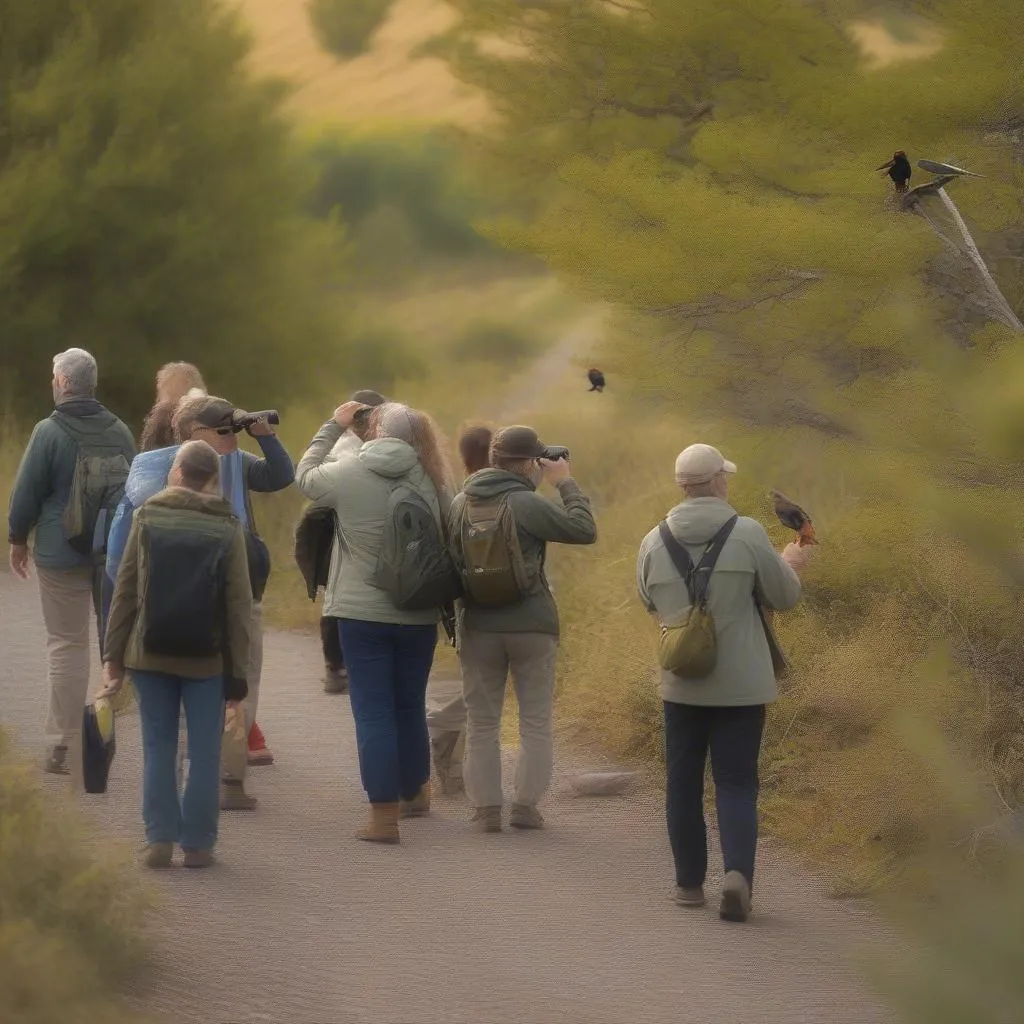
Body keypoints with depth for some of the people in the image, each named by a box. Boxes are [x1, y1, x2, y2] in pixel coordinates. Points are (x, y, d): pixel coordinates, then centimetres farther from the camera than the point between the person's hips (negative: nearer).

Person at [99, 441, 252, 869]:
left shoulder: (147, 518, -1)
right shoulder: (227, 528, -3)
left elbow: (125, 591, -2)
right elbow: (239, 605, -5)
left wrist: (113, 654, 3)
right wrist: (238, 673, -1)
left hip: (150, 655, 1)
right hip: (207, 658, -1)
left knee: (158, 747, 8)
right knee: (203, 751, 6)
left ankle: (159, 839, 3)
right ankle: (197, 843, 6)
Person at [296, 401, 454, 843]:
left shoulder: (348, 473, -10)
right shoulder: (432, 478, -3)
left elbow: (305, 476, 9)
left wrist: (333, 426, 18)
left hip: (362, 612, -3)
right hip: (419, 615, 3)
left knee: (373, 711, 0)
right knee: (410, 706, 20)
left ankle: (384, 815, -6)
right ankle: (414, 794, 36)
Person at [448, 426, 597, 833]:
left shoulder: (461, 503, 4)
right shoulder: (527, 504, -15)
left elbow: (452, 562, 10)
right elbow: (584, 530, -13)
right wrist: (566, 484, -2)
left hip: (479, 627, 4)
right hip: (532, 626, -4)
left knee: (483, 723, 9)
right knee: (536, 722, 7)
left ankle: (486, 808, 4)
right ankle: (526, 804, 2)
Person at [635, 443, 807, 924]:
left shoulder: (654, 543, -2)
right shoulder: (747, 534, -12)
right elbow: (783, 595, -3)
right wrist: (788, 565, 18)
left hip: (680, 683, 2)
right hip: (740, 685, -2)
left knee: (683, 781, 14)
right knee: (736, 782, 1)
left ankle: (689, 883, 18)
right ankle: (738, 871, -19)